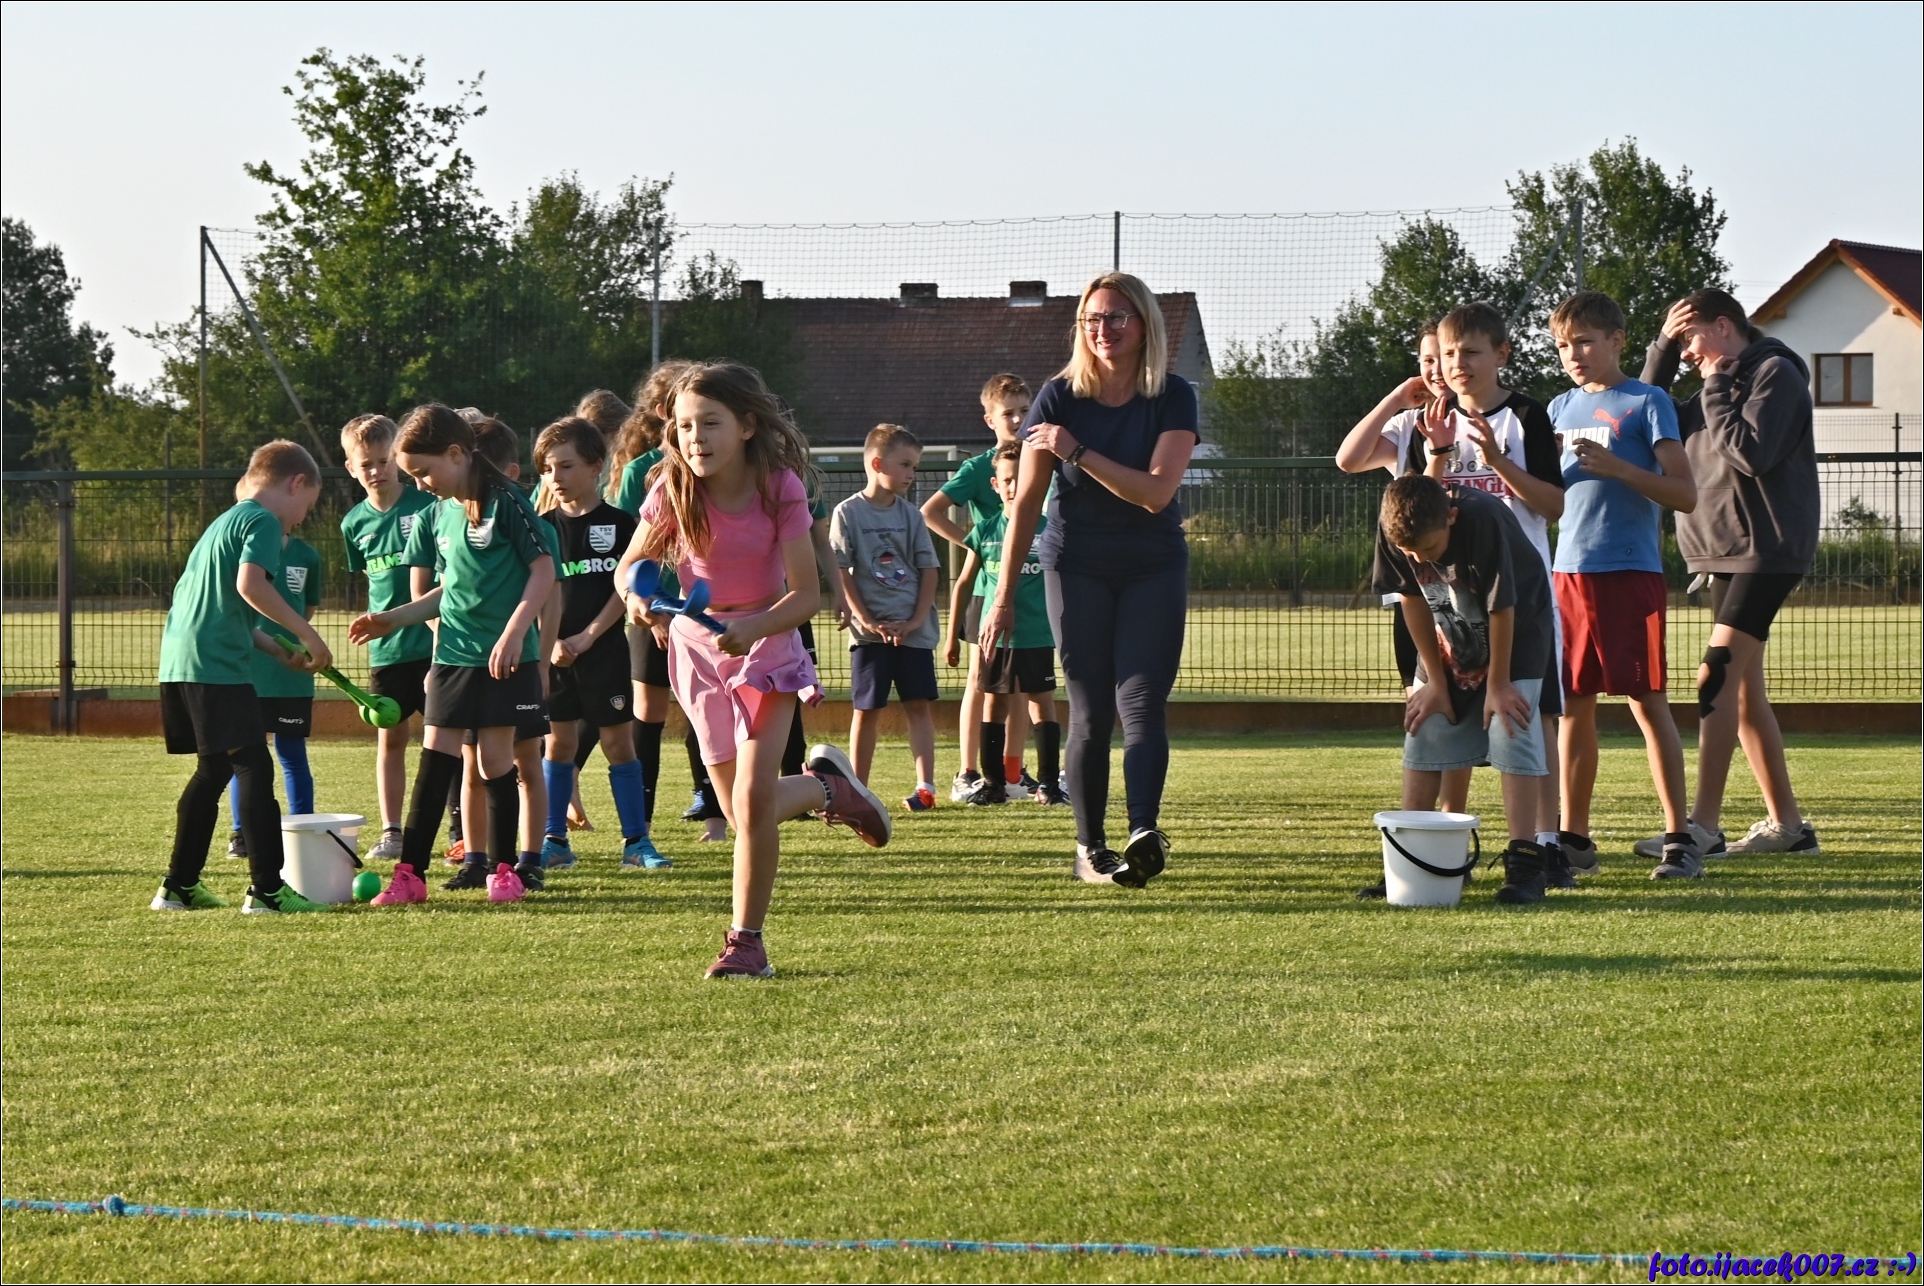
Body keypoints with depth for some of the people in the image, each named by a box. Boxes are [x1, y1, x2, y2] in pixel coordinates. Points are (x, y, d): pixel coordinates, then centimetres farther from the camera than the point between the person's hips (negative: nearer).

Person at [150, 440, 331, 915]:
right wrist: (306, 634, -17)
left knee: (213, 770, 18)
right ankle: (266, 888, -11)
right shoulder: (262, 521, -5)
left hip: (181, 661, 10)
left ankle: (179, 884, 21)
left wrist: (280, 652, 23)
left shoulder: (223, 522, 25)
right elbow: (250, 584, -22)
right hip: (217, 667, -9)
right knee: (254, 769, -8)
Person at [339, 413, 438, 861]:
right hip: (386, 646, 4)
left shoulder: (426, 506, -8)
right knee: (391, 737, 8)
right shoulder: (355, 522, 6)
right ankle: (391, 832, 14)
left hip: (433, 640, -4)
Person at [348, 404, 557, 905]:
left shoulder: (505, 502, -10)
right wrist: (394, 618, 14)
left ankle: (506, 868, 11)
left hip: (504, 657, -6)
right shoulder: (442, 512, 12)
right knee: (436, 757, 1)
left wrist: (514, 633, -20)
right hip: (453, 653, 6)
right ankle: (410, 873, 1)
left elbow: (544, 571, -11)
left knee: (495, 759, -1)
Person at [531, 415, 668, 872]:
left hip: (604, 649, -2)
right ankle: (555, 841, 11)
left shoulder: (618, 524, -2)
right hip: (554, 653, 2)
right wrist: (551, 642, -9)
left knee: (618, 742, 0)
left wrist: (587, 637, -11)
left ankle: (636, 841, 4)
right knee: (558, 743, 5)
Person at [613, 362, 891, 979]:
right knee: (742, 811, 8)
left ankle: (746, 939, -1)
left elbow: (807, 593, -19)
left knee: (754, 798, -16)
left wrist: (754, 626, -36)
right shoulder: (674, 489, -15)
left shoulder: (779, 488, -20)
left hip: (766, 642, -3)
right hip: (697, 644, 3)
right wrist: (638, 600, -27)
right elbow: (631, 565, -4)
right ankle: (828, 787, 39)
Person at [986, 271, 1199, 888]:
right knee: (1090, 710, 0)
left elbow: (1156, 491, -17)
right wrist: (1003, 596, 1)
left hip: (1154, 566, 0)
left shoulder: (1173, 398, -6)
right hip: (1077, 566, 0)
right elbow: (1026, 501, 0)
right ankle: (1089, 847, 5)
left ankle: (1144, 832, -26)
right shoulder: (1059, 397, -4)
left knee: (1143, 701, -12)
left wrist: (1076, 451, -22)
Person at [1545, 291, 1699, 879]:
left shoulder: (1647, 403, -2)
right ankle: (1574, 836, 14)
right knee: (1574, 704, 7)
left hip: (1631, 571, -6)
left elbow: (1685, 494, -10)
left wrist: (1616, 467, -22)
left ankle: (1679, 839, -5)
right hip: (1569, 571, 6)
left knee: (1646, 701, -7)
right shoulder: (1561, 408, 15)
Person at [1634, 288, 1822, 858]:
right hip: (1725, 552, 10)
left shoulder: (1775, 374, -8)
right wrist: (1662, 350, 7)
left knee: (1718, 677, -17)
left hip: (1767, 549, -10)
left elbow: (1751, 453, -21)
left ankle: (1703, 826, -22)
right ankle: (1787, 824, 17)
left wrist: (1715, 390, -11)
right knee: (1743, 688, 10)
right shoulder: (1722, 384, 19)